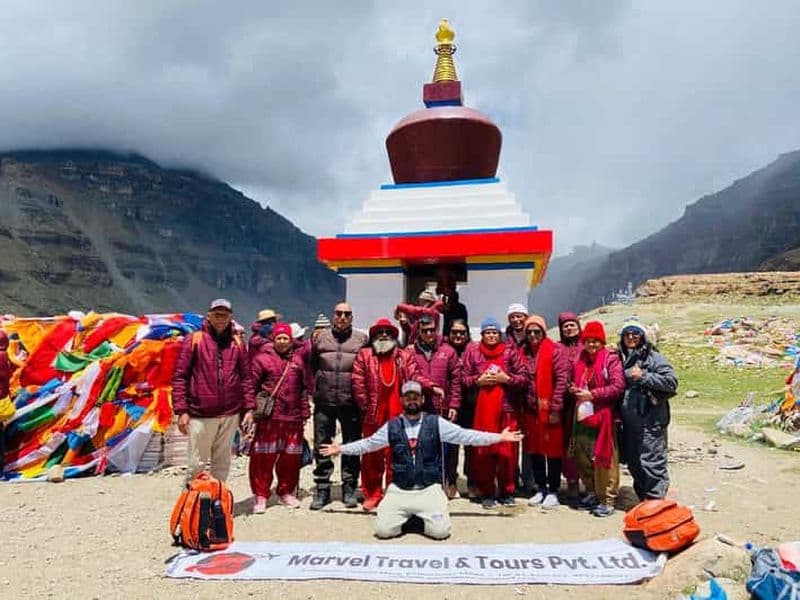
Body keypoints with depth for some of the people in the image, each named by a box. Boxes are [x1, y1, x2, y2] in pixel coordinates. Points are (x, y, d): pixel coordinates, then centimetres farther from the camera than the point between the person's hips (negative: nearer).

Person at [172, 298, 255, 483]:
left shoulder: (237, 343, 7)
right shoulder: (194, 340, -1)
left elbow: (246, 377, 8)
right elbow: (179, 376, -3)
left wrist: (249, 408, 2)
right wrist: (181, 411, -9)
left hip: (231, 414, 3)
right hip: (201, 414, -3)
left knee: (222, 463, 13)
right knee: (197, 464, 4)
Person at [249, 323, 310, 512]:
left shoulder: (297, 359, 13)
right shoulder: (262, 358, -1)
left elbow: (304, 387, 15)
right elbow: (251, 384, -3)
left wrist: (305, 411, 13)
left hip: (293, 418, 4)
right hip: (269, 418, -4)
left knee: (291, 457, 12)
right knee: (263, 457, -1)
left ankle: (286, 492, 28)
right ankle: (261, 496, 11)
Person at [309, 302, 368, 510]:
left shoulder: (362, 339, 4)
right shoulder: (321, 338, 8)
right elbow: (311, 365, 16)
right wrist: (314, 387, 11)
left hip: (351, 402, -1)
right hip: (324, 402, 1)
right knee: (322, 446, 8)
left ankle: (349, 489, 20)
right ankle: (322, 490, 19)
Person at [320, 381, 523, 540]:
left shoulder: (436, 423, 0)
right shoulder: (392, 426, 5)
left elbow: (465, 436, -1)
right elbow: (368, 443, 15)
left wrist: (499, 437, -6)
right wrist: (340, 449, 14)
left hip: (429, 490, -1)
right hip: (399, 490, 1)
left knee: (440, 531, -18)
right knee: (383, 530, -15)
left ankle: (423, 516, 17)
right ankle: (407, 517, 18)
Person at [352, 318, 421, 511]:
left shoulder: (404, 357, 9)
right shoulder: (364, 355, 4)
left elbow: (415, 378, 1)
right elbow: (358, 383, -1)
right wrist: (365, 407, -4)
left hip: (397, 417, 0)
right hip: (372, 416, 0)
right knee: (371, 457, 8)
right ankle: (372, 495, 21)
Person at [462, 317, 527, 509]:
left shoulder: (510, 351, 6)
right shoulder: (472, 351, 7)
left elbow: (524, 378, 4)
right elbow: (464, 378, 7)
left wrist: (506, 378, -10)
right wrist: (479, 380, -9)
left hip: (507, 408, 0)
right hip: (482, 408, 0)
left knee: (507, 451, 2)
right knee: (483, 451, 2)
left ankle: (507, 491, 19)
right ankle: (486, 492, 15)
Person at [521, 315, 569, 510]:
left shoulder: (554, 350, -7)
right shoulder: (524, 352, 9)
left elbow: (562, 379, -12)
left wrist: (555, 408, -15)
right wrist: (523, 405, 7)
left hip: (550, 410, -5)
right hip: (531, 410, 5)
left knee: (553, 449, 3)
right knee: (534, 450, 12)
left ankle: (553, 491, 15)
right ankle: (540, 488, 26)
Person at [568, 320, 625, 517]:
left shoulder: (611, 359, -5)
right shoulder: (580, 359, 13)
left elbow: (618, 386, -14)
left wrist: (592, 394, -16)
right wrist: (575, 389, 3)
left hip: (603, 416, -7)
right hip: (583, 415, 7)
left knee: (604, 458, -3)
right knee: (582, 457, 13)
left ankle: (607, 500, 7)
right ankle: (592, 493, 29)